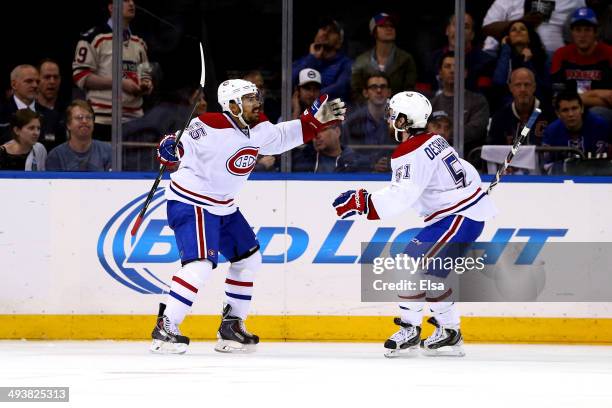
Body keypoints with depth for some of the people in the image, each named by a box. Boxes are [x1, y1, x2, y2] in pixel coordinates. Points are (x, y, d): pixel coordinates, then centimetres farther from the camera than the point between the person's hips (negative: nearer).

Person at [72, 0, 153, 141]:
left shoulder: (139, 43, 19)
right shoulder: (94, 38, -5)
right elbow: (80, 77, -10)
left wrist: (146, 86, 2)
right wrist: (119, 83, -15)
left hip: (134, 119, 7)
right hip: (103, 119, -7)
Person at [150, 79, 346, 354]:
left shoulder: (258, 128, 0)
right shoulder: (210, 127, -25)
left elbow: (282, 137, 18)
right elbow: (181, 148, -19)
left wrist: (316, 118, 15)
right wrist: (169, 150, -42)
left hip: (224, 206, 9)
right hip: (190, 203, -9)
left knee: (248, 259, 13)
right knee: (200, 264, -24)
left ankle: (231, 326, 24)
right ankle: (164, 329, -22)